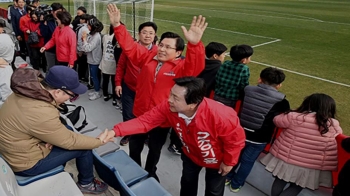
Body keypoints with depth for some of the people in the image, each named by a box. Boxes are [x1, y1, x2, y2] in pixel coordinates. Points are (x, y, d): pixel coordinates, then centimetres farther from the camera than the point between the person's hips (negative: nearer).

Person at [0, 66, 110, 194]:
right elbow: (69, 141, -21)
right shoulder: (41, 113, -36)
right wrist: (99, 141, -10)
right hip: (25, 162, -8)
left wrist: (52, 136, -11)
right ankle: (86, 184, 21)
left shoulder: (33, 86, -11)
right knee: (84, 149, -5)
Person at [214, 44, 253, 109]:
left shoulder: (225, 64, 1)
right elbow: (244, 87, -12)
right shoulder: (244, 69, -13)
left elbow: (216, 80, 6)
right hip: (231, 102, -5)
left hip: (217, 97, 5)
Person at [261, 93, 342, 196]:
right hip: (310, 169, 1)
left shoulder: (294, 117, -19)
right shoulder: (334, 126, -13)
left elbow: (277, 120, -2)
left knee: (279, 184, 23)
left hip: (284, 160, -1)